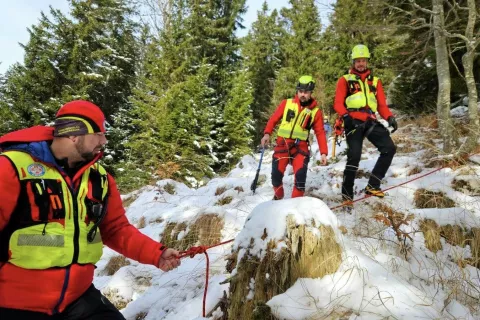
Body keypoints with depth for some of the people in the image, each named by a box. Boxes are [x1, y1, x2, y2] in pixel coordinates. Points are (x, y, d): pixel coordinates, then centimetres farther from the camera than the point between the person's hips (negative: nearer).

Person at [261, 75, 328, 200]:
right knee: (276, 175, 0)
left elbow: (320, 133, 2)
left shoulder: (316, 111, 3)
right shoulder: (286, 103, 4)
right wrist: (267, 133, -11)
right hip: (282, 144, 1)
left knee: (300, 176, -13)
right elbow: (274, 119, 5)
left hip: (300, 146, 0)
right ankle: (278, 197, 28)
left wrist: (323, 152, -6)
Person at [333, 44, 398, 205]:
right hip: (353, 121, -4)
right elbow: (338, 103, 2)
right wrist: (345, 115, -19)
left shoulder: (375, 81, 23)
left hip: (370, 121, 4)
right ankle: (347, 193, -6)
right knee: (354, 155, -16)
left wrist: (390, 117, -3)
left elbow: (382, 105, 17)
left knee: (389, 148, -11)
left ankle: (372, 185, -3)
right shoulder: (345, 80, 13)